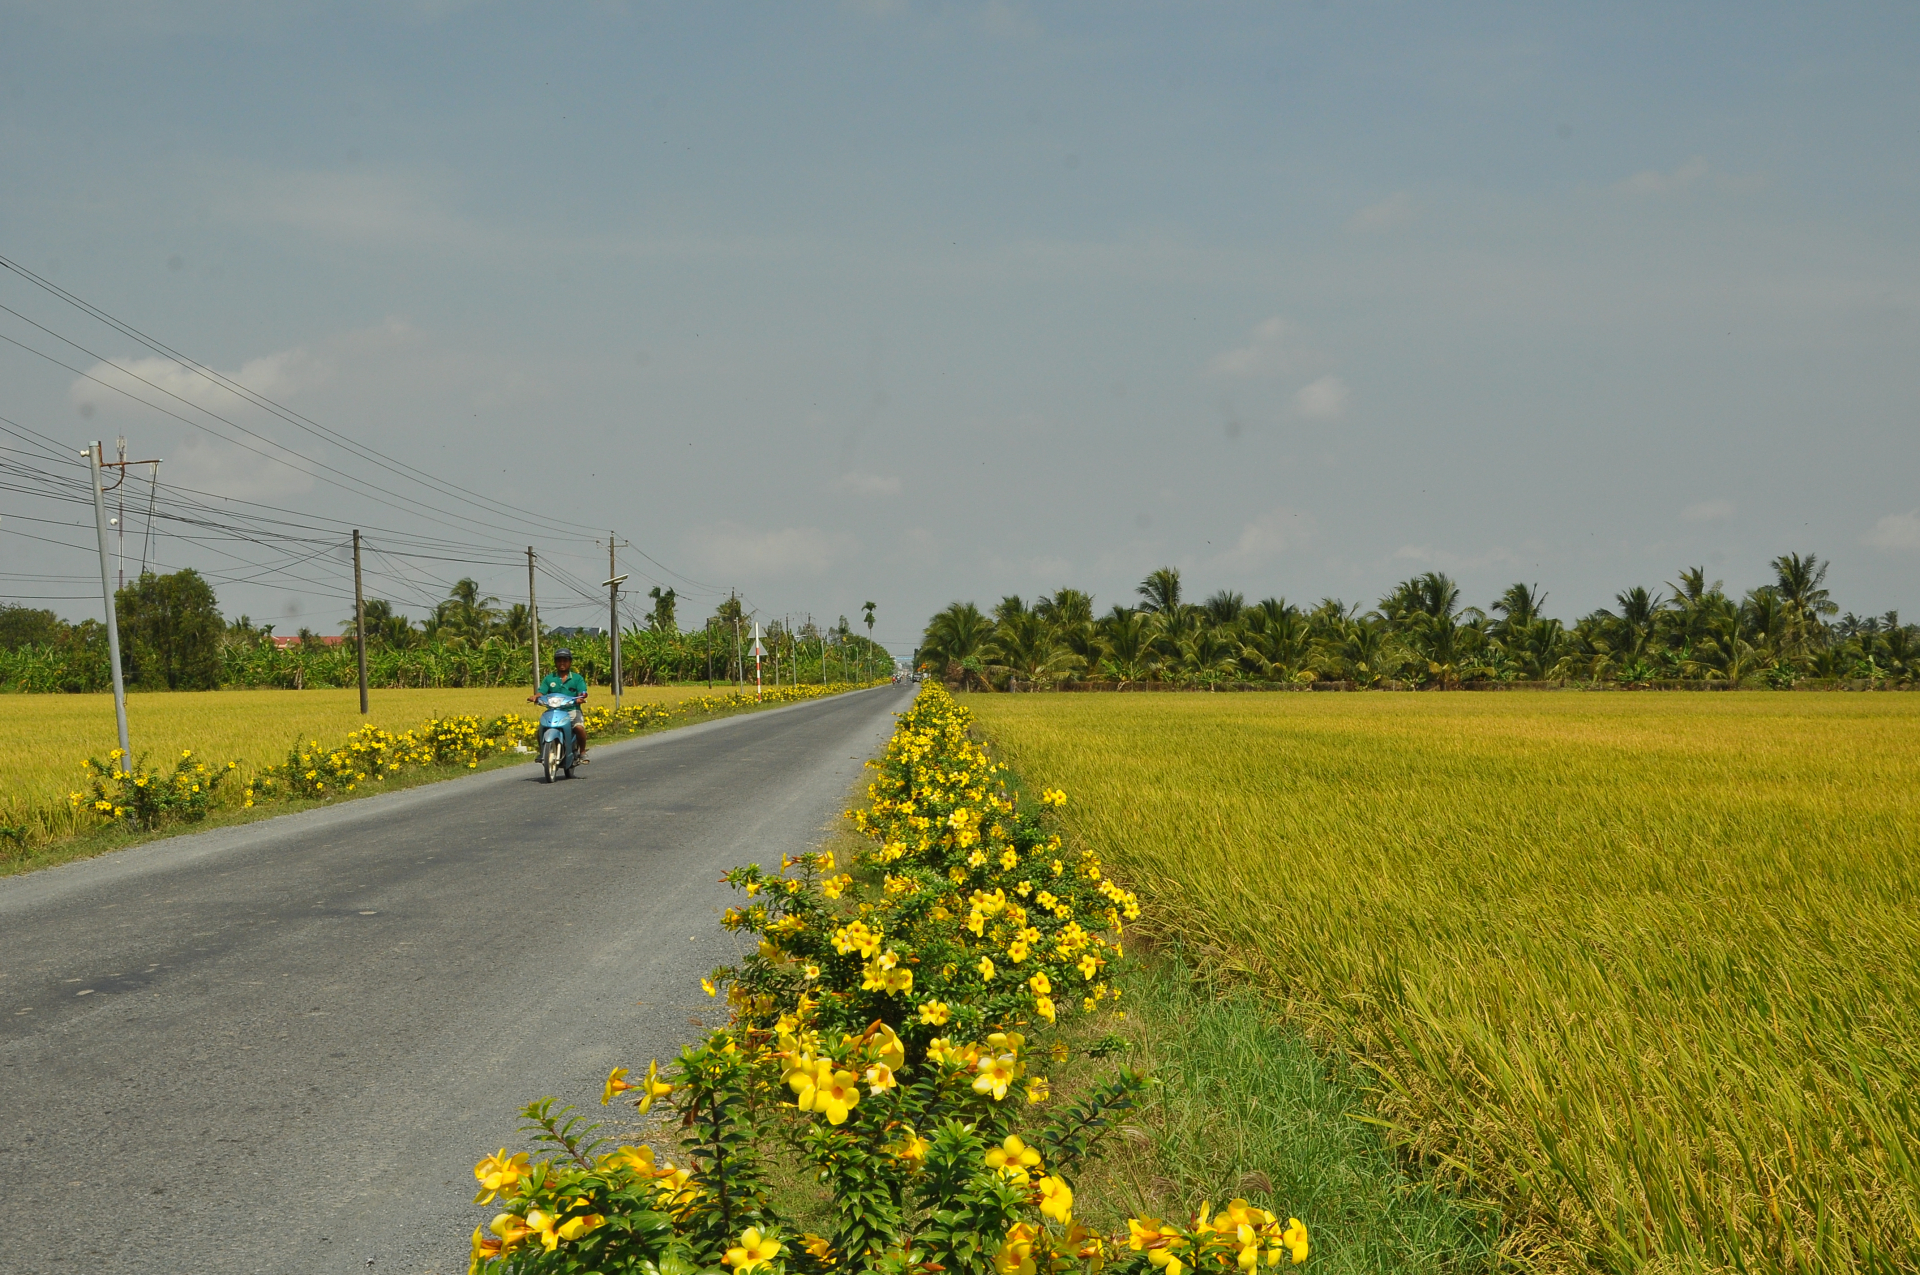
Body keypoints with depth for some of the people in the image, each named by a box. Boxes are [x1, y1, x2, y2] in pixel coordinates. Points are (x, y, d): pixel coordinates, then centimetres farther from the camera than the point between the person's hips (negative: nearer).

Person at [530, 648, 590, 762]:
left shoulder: (577, 678, 12)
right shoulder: (549, 679, 16)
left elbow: (582, 693, -3)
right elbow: (541, 692, 4)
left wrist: (581, 698, -27)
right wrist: (535, 697, -20)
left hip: (572, 710, -1)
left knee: (579, 727, -31)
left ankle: (582, 752, -8)